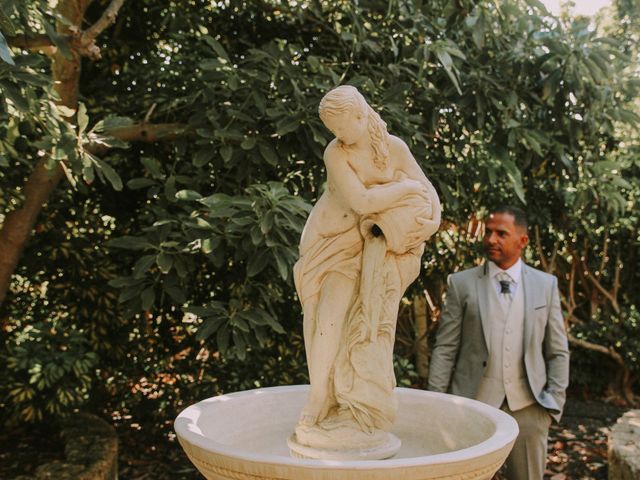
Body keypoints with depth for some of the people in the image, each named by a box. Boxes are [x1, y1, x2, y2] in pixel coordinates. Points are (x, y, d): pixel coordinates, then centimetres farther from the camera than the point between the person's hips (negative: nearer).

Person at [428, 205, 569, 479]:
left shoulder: (546, 285, 6)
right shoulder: (461, 284, 1)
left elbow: (557, 352, 9)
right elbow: (444, 350, 0)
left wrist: (555, 402, 2)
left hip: (528, 407, 2)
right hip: (474, 405, -1)